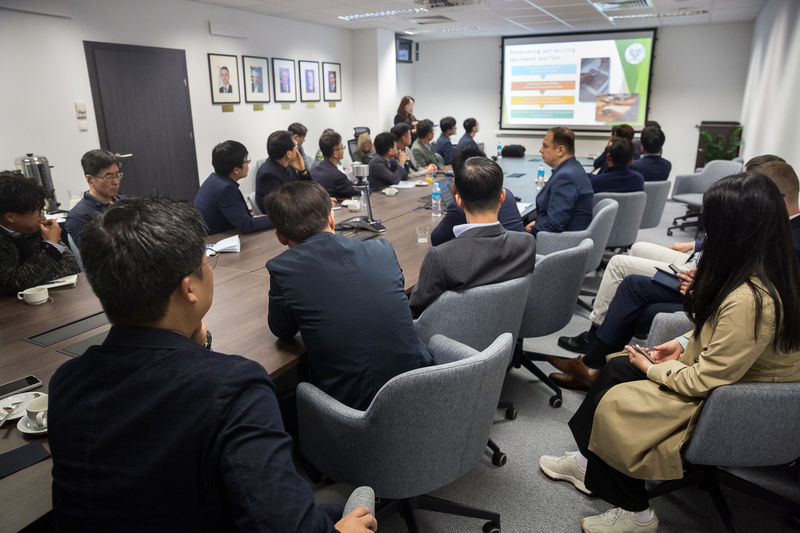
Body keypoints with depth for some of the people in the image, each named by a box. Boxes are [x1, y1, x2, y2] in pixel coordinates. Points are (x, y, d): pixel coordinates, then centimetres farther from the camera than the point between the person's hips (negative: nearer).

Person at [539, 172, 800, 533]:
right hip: (731, 374, 10)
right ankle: (589, 464, 25)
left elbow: (704, 381, -25)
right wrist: (684, 342, 4)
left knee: (613, 403, -5)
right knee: (616, 369, 7)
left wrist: (651, 368, -9)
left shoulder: (749, 300, -34)